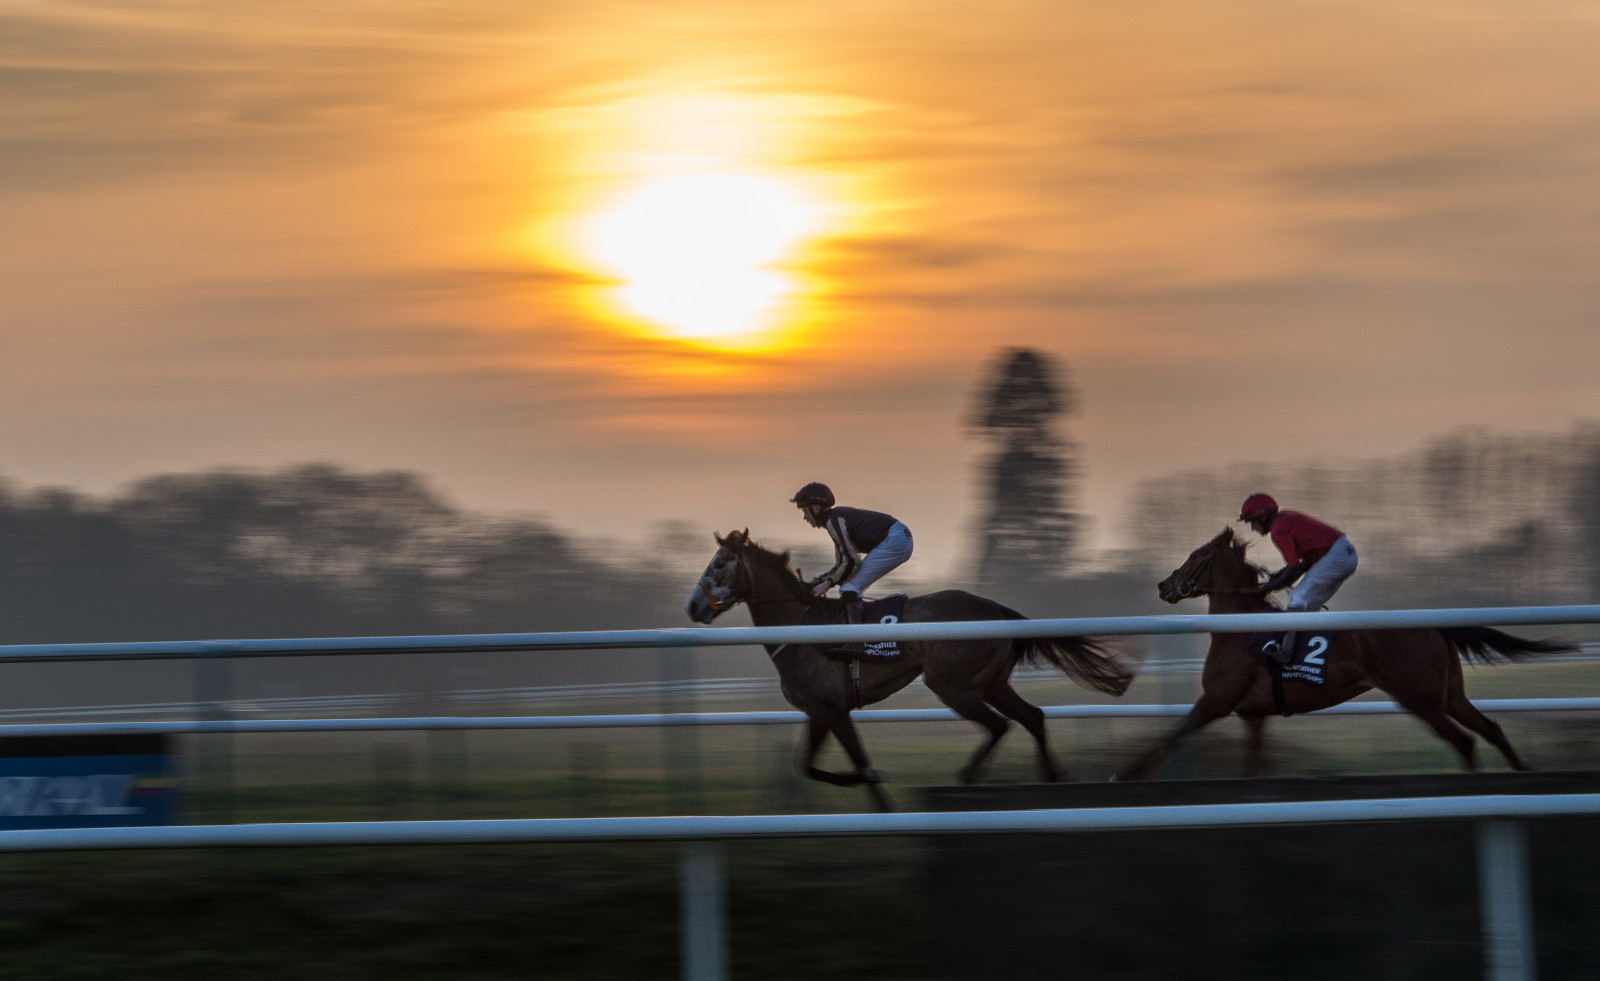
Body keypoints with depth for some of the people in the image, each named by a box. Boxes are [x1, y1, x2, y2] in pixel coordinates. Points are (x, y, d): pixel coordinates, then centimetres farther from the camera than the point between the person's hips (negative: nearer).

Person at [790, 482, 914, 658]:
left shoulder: (833, 521, -12)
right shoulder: (838, 517, 19)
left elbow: (851, 561, -18)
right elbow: (842, 564, 23)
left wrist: (828, 583, -9)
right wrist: (818, 581, 13)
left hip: (894, 542, -10)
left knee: (849, 588, -13)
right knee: (850, 588, 15)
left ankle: (857, 642, -24)